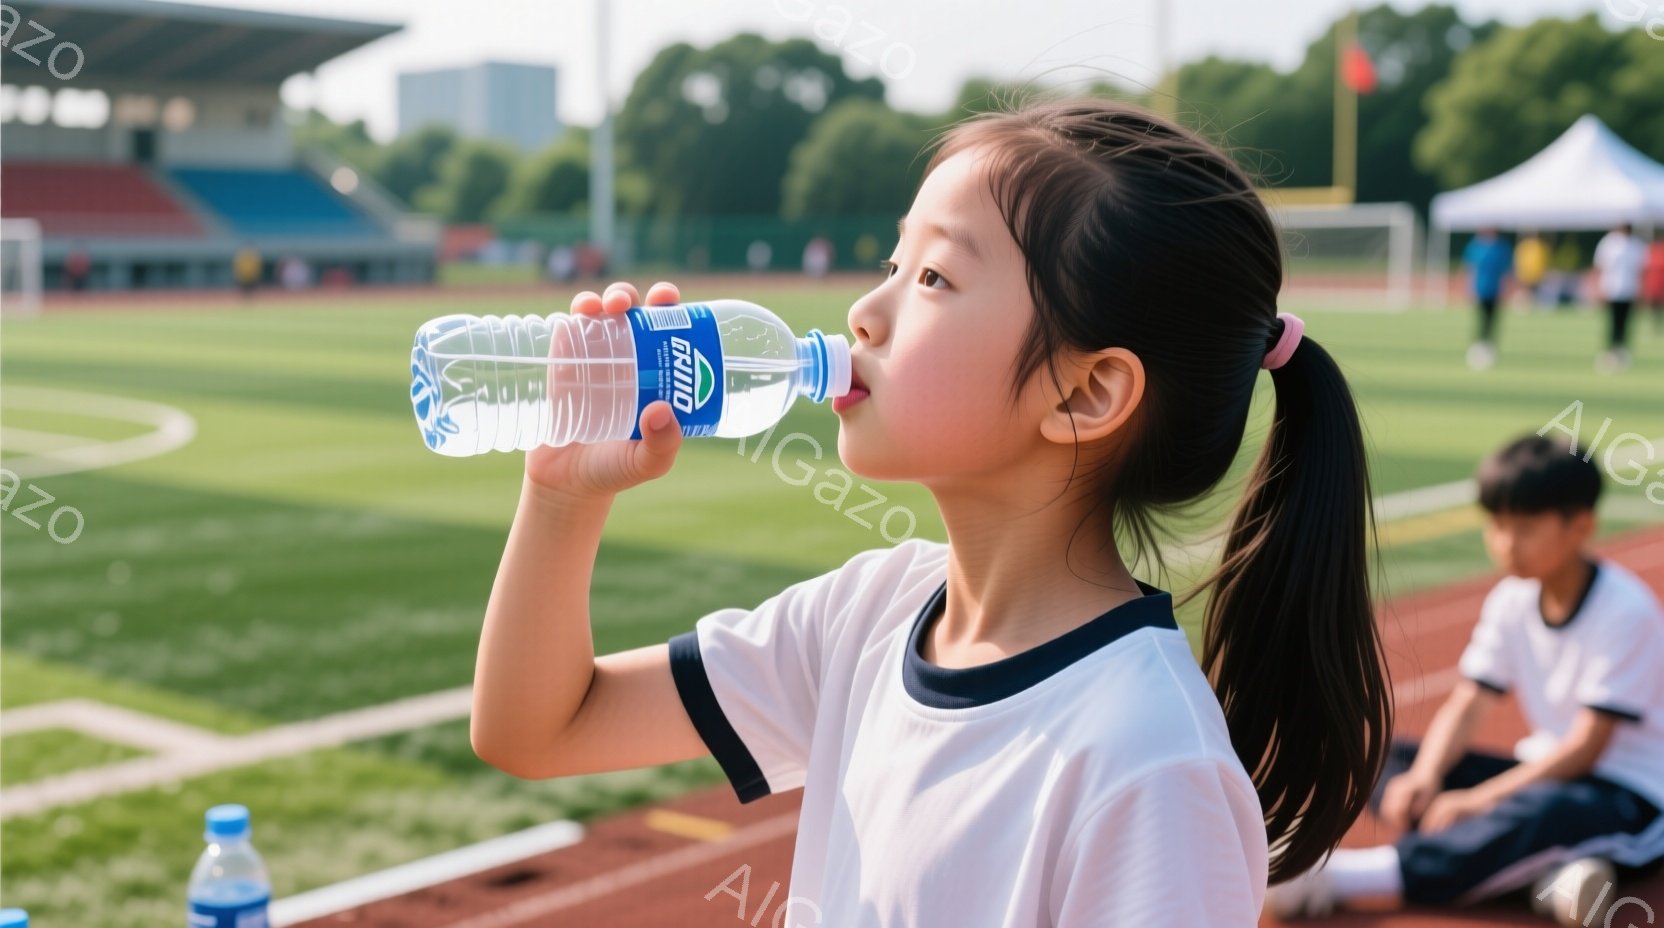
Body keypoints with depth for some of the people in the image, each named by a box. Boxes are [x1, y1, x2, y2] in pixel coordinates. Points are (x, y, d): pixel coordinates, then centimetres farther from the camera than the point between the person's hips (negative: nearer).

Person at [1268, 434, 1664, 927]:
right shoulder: (1511, 600, 1)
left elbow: (1587, 746, -20)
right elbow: (1466, 705, -3)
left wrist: (1482, 799, -25)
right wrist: (1427, 777, -23)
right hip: (1545, 771, 8)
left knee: (1548, 810, -41)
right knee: (1391, 761, -9)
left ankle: (1341, 878, -50)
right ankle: (1545, 869, -30)